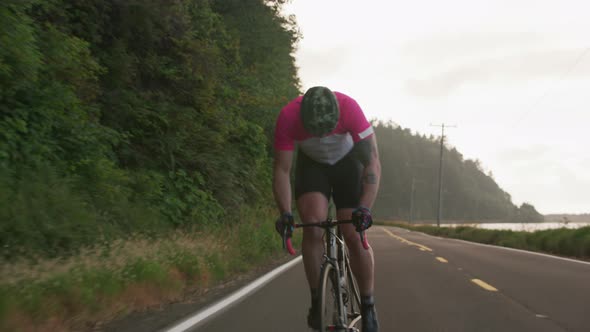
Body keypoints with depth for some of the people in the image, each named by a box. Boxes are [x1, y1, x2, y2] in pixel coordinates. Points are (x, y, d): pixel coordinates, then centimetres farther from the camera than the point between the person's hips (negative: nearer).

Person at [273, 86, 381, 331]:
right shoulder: (288, 117, -33)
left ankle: (368, 307, 7)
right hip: (312, 164, 1)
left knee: (355, 236, -10)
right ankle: (317, 301, -9)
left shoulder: (349, 109, -37)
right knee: (313, 225, -22)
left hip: (348, 160, -1)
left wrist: (365, 208, -44)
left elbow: (373, 162, -35)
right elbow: (281, 170, -25)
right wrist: (285, 213, -36)